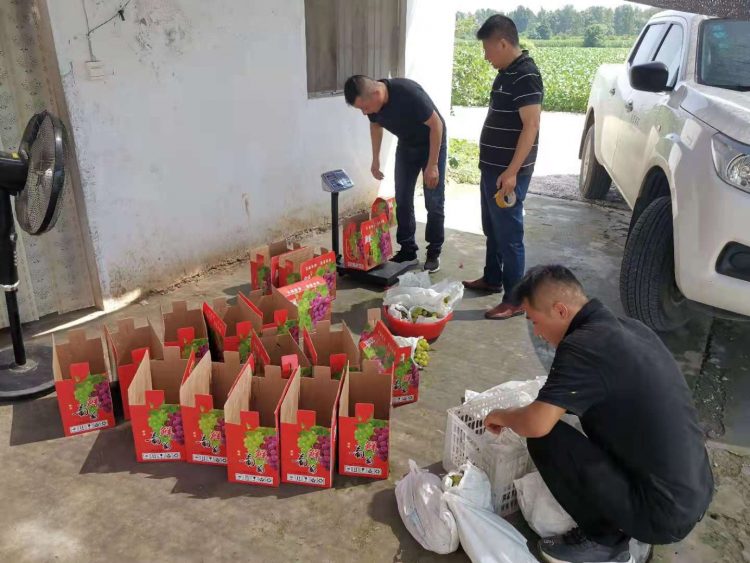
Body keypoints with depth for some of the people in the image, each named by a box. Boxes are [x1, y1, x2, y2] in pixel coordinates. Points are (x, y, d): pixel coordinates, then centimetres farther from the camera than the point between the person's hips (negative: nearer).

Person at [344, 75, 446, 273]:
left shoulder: (409, 93, -36)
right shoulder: (372, 102, -17)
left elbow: (436, 124, -27)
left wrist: (432, 164, -25)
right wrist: (376, 159, 7)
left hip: (432, 143, -5)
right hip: (406, 145, 6)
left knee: (433, 202, -4)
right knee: (402, 199, 4)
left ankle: (434, 253, 8)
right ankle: (408, 250, 14)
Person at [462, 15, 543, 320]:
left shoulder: (525, 75, -17)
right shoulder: (506, 73, 13)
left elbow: (531, 126, -23)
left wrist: (512, 172, -26)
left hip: (508, 172, -10)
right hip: (492, 167, 10)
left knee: (508, 234, -4)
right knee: (491, 228, 19)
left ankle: (515, 300, 5)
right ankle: (492, 278, 35)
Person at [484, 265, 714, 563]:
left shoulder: (582, 344, -21)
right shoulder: (632, 328, 6)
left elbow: (536, 424, -27)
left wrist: (502, 415, -5)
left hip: (662, 513, -9)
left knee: (545, 437, -11)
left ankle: (604, 539, 6)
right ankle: (620, 527, 18)